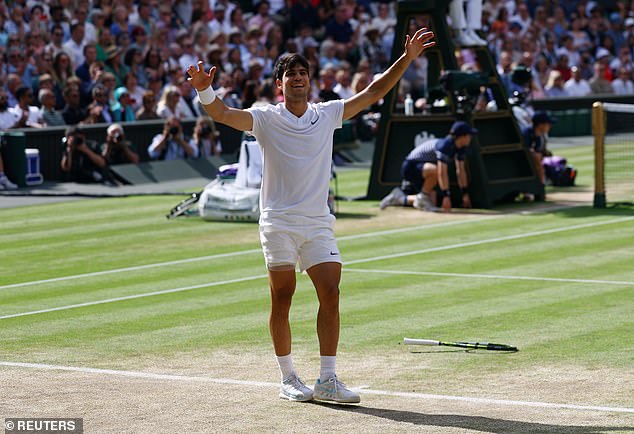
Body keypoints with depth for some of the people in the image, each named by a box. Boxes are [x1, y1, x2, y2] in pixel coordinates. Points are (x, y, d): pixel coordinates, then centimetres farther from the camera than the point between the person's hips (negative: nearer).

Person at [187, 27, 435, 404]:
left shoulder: (327, 114, 8)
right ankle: (288, 379, 10)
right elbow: (223, 114, -15)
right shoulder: (266, 118, -2)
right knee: (282, 299, -2)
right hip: (279, 223, -3)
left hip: (318, 224, 3)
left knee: (331, 294, -7)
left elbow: (372, 94, 8)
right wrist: (205, 90, -36)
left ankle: (328, 380, -3)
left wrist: (406, 59, 0)